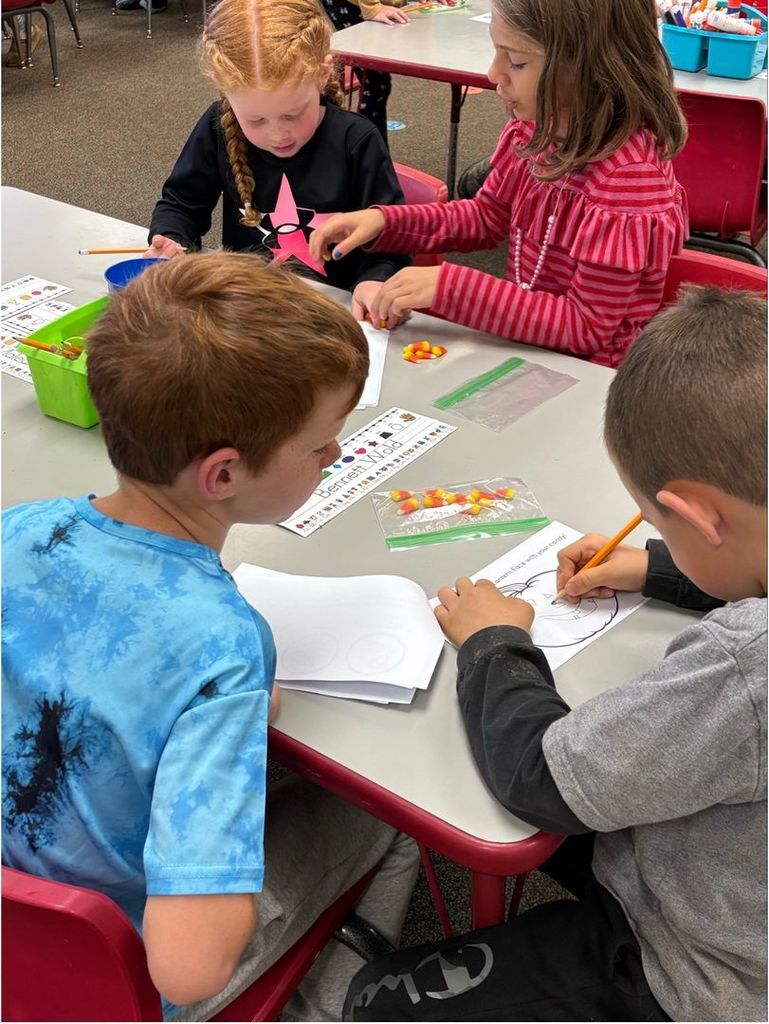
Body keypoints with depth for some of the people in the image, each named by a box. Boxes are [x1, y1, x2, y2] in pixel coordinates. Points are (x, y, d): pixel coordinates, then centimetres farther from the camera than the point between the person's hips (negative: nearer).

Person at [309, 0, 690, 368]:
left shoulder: (630, 178, -28)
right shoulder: (536, 128, -6)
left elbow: (586, 327, -24)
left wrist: (448, 287, -27)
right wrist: (384, 221, -4)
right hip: (523, 343, 7)